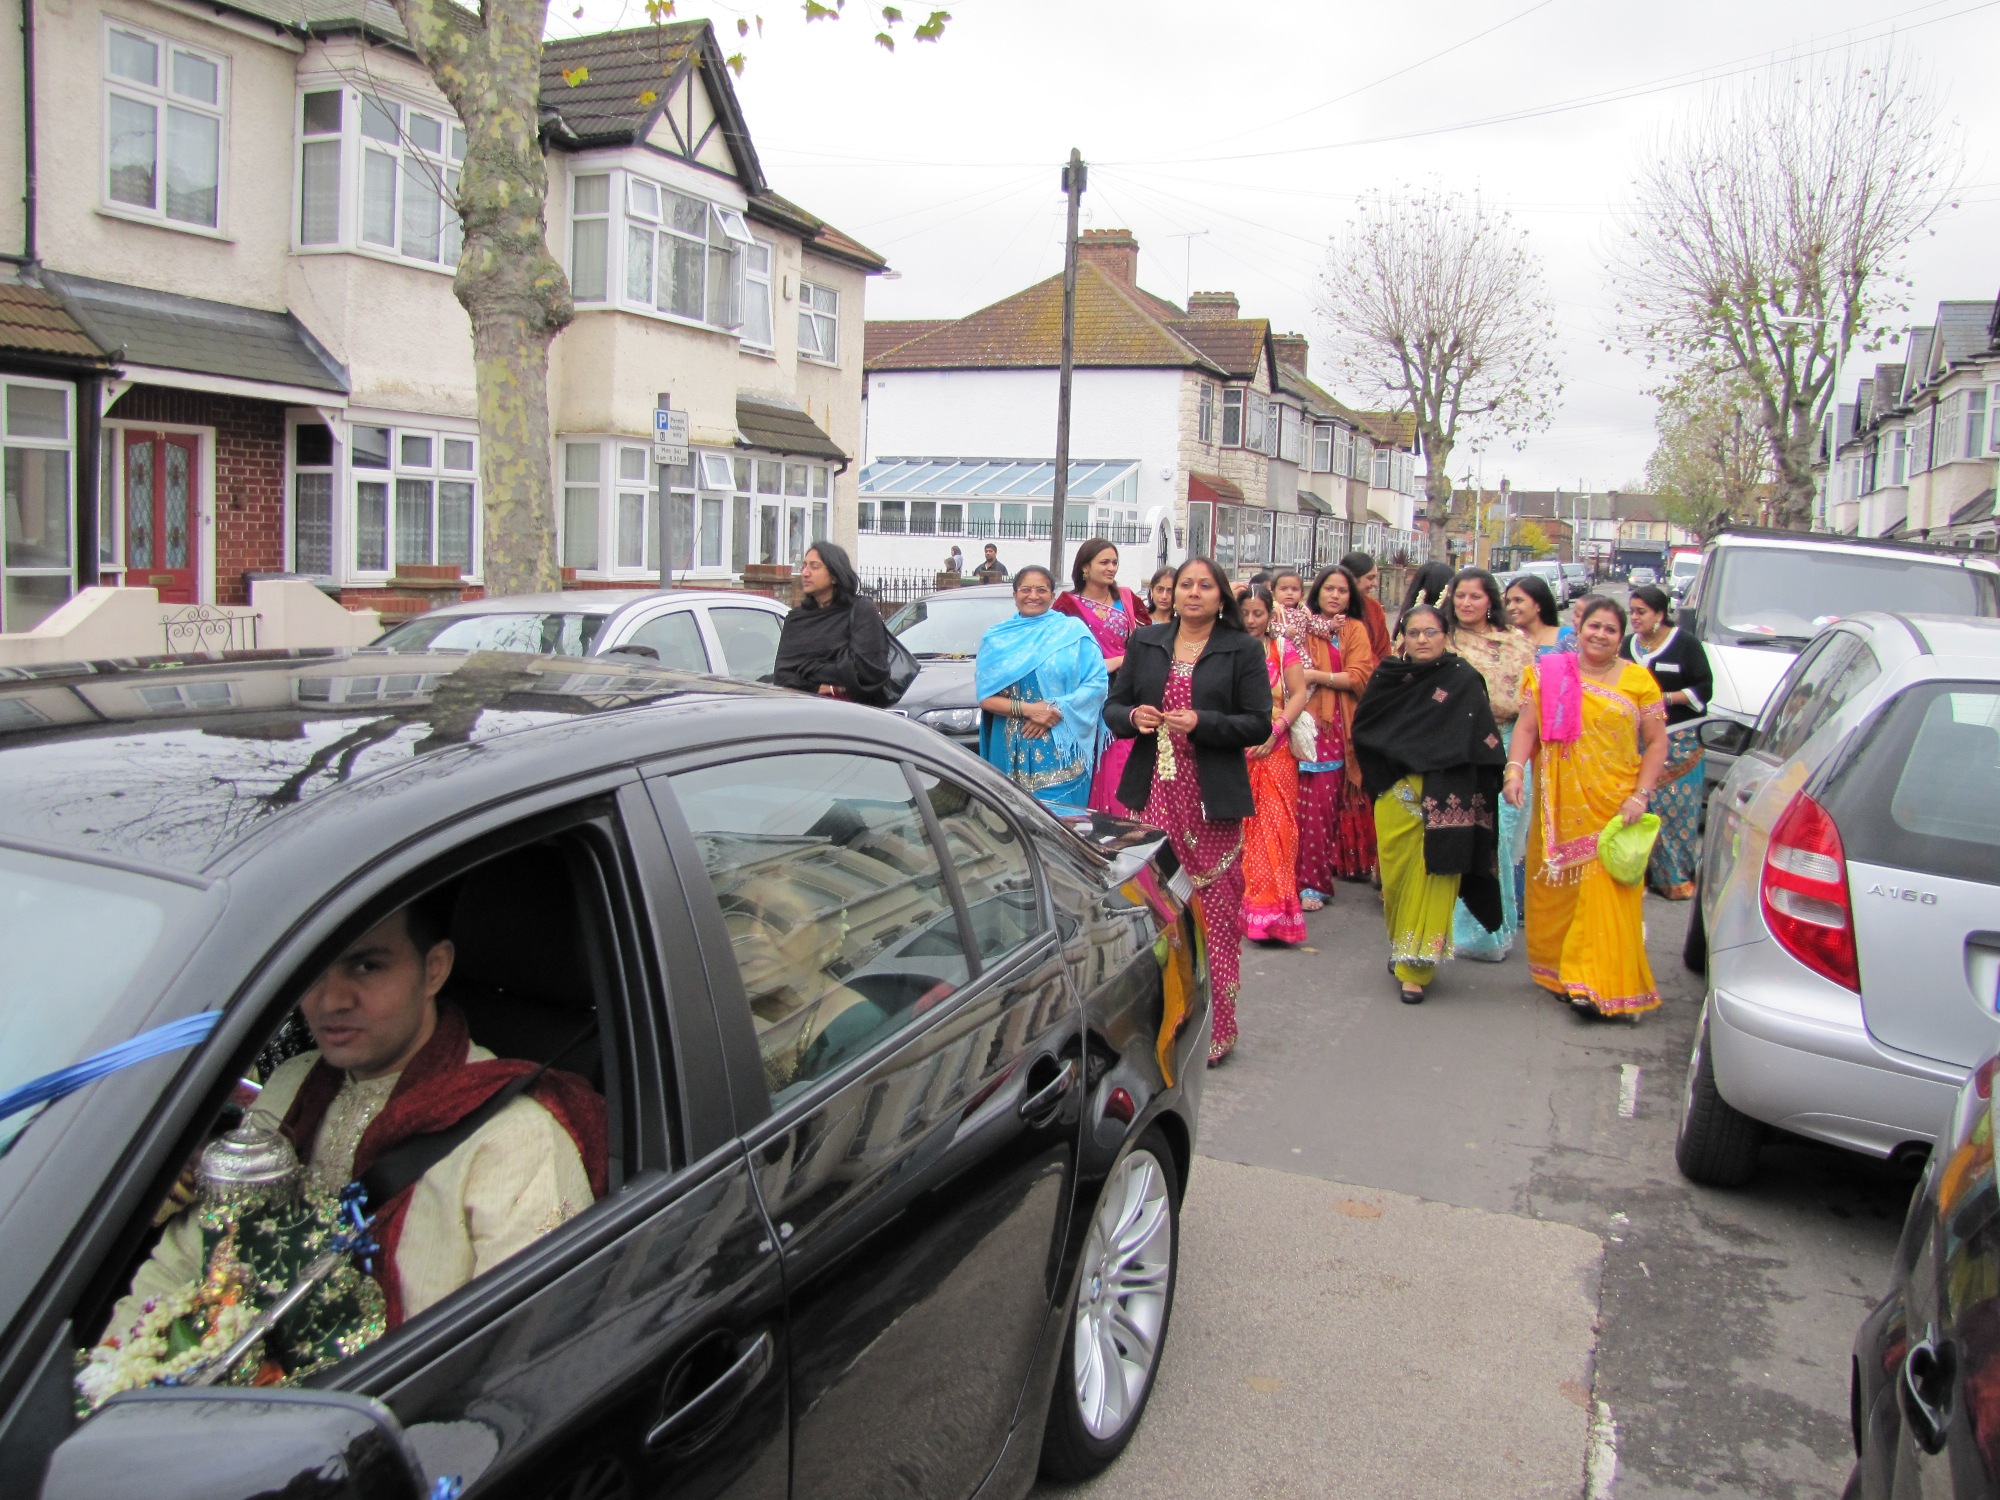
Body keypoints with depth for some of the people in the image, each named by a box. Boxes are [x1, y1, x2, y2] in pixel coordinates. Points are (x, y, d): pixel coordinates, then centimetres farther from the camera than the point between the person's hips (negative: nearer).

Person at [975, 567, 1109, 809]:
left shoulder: (1073, 630, 5)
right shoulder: (996, 637, 9)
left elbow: (1096, 682, -3)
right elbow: (984, 696, 3)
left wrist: (1057, 710, -14)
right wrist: (1026, 709, -12)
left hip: (1061, 753, -2)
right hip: (1012, 752, 2)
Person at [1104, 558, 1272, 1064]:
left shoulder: (1243, 650, 3)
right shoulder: (1145, 643, 13)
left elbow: (1259, 724, -2)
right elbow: (1113, 706, 16)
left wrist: (1201, 723, -16)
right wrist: (1132, 716, -7)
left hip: (1212, 801, -2)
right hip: (1152, 794, 3)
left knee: (1213, 911, 0)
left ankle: (1211, 1029, 9)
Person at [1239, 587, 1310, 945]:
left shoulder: (1283, 649, 8)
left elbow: (1299, 694, 1)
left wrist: (1274, 732, -11)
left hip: (1274, 750, 0)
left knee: (1276, 824, -4)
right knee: (1239, 826, -4)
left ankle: (1272, 908, 0)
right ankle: (1246, 903, 3)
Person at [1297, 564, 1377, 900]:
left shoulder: (1355, 630, 10)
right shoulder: (1304, 627, 10)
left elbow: (1359, 677, -2)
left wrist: (1317, 676, -10)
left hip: (1340, 726, 1)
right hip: (1309, 722, -1)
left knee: (1329, 802, 0)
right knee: (1311, 801, -9)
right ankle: (1311, 882, -6)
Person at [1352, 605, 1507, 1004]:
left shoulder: (1464, 681, -2)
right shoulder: (1387, 678, 7)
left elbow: (1481, 744, -4)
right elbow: (1364, 731, 12)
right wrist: (1380, 777, 2)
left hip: (1444, 802, -3)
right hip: (1394, 801, 3)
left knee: (1430, 881, -3)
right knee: (1396, 878, 7)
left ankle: (1415, 969, 5)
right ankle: (1401, 953, 28)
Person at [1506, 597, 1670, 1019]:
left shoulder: (1638, 680, 5)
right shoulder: (1548, 672, 8)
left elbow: (1656, 742, 4)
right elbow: (1526, 727, 3)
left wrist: (1641, 795, -6)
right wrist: (1515, 769, -13)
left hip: (1613, 807, -2)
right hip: (1558, 806, 2)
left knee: (1607, 894, -6)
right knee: (1556, 891, 7)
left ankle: (1599, 985, -2)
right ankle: (1559, 971, 21)